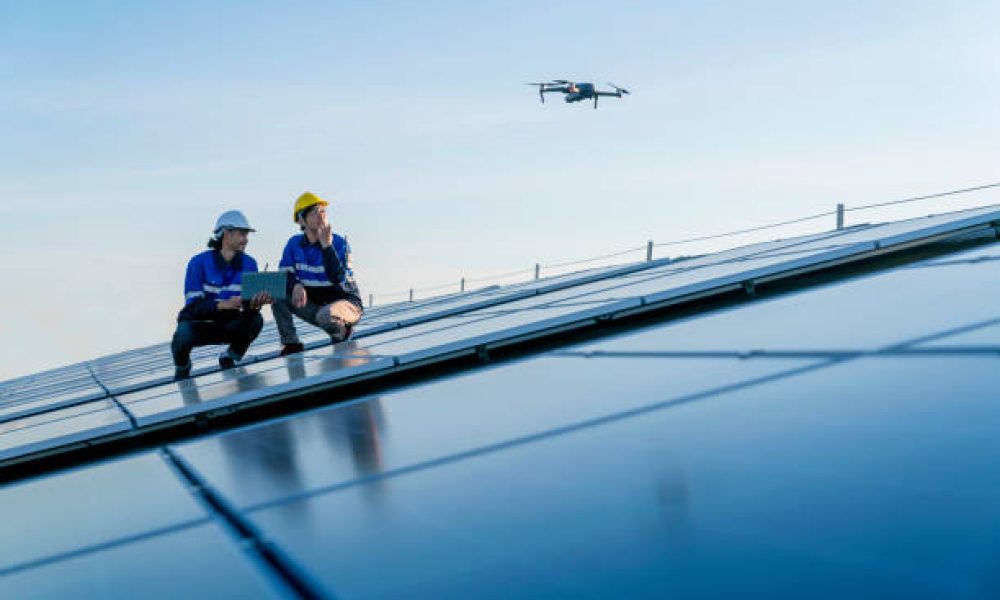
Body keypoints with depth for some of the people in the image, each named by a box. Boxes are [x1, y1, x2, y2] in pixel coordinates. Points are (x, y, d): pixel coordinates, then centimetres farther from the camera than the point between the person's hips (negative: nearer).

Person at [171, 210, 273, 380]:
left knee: (255, 320, -25)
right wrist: (224, 304, -40)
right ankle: (182, 367, 3)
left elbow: (249, 300, -10)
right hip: (198, 324, -3)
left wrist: (257, 302, -36)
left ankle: (229, 358, 4)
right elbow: (193, 305, -24)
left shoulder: (249, 263, -6)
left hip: (228, 325, 3)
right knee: (184, 336, -36)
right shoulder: (199, 262, -18)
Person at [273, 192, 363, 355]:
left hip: (346, 302, -5)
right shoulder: (294, 243, 0)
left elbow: (340, 281, -27)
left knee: (325, 315, -38)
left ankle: (342, 330, -2)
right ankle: (291, 345, -5)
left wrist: (327, 246, -32)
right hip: (314, 304, 5)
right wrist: (296, 285, -28)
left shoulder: (339, 243, -14)